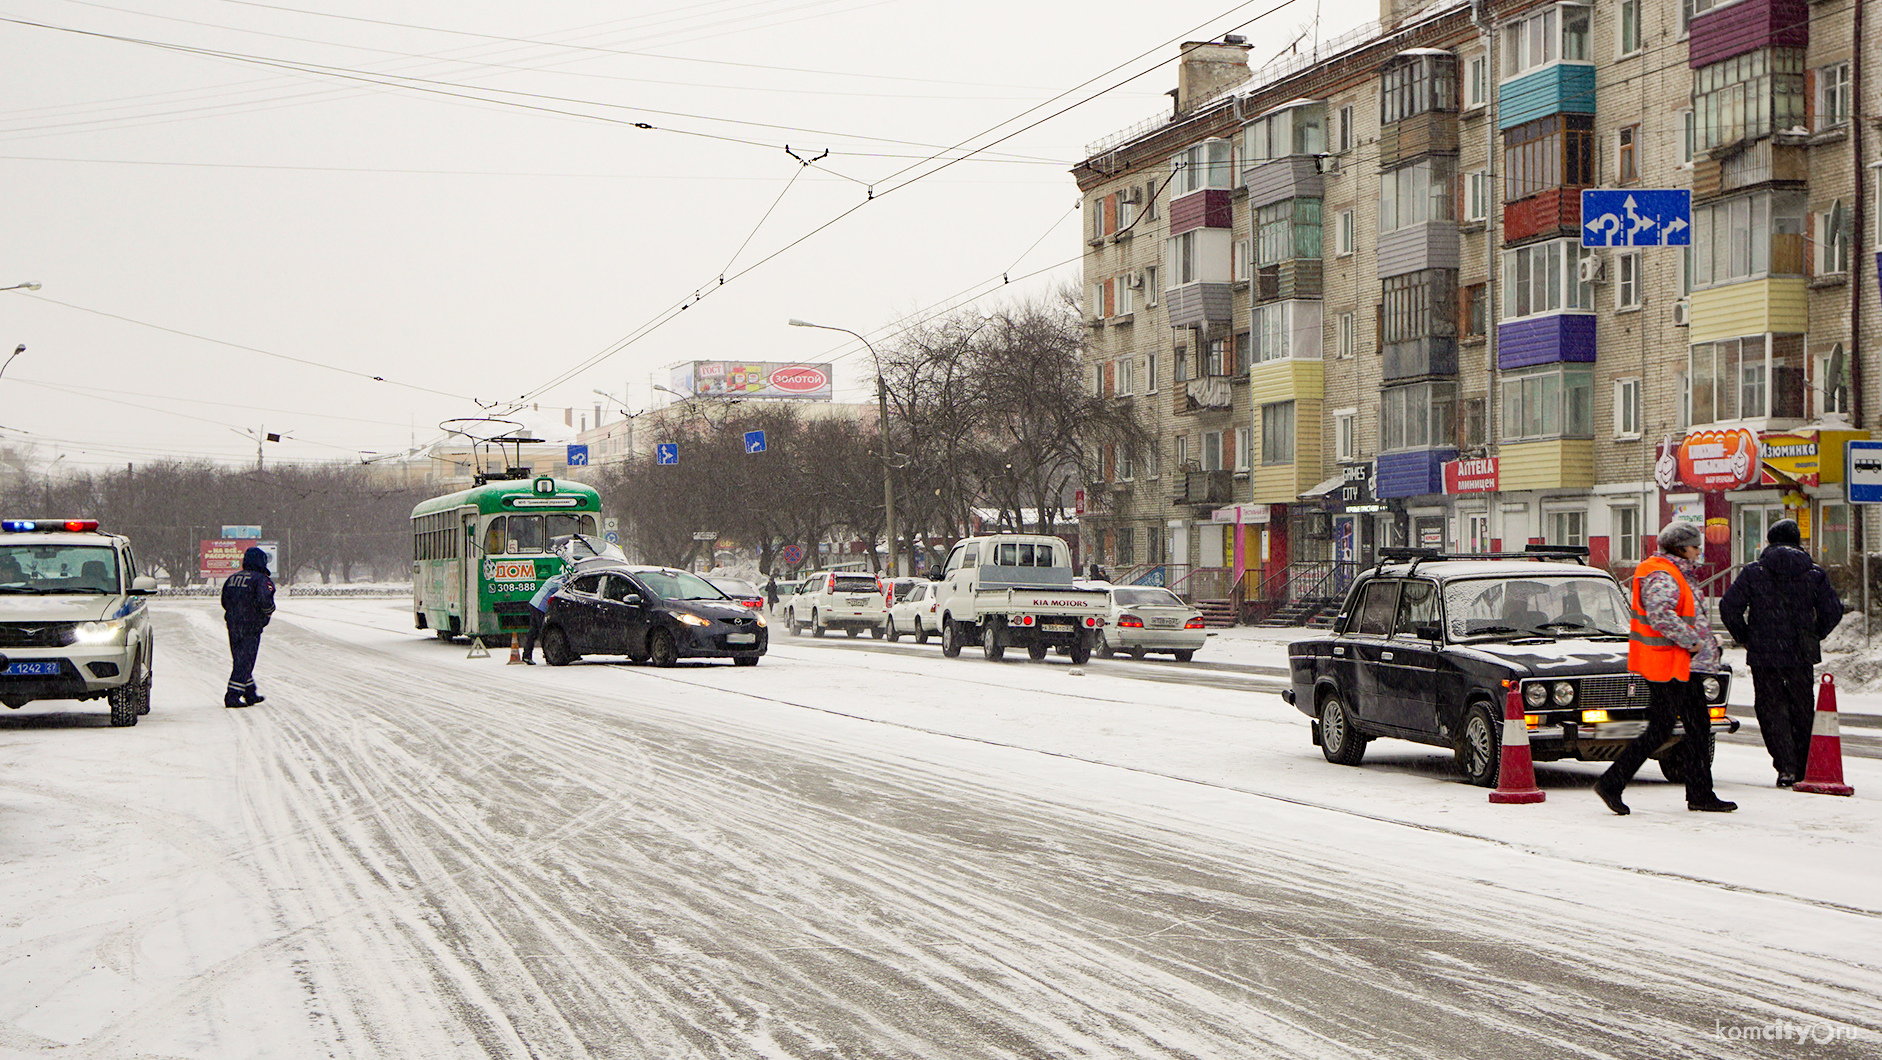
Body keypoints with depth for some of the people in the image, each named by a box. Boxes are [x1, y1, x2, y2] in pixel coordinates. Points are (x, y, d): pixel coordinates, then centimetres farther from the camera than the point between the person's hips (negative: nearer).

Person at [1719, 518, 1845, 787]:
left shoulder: (1753, 572, -3)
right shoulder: (1814, 573, 2)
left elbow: (1729, 607, -8)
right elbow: (1833, 610, 2)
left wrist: (1744, 637, 5)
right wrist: (1814, 636, 14)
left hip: (1764, 654, -2)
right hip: (1802, 654, 2)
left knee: (1771, 707, 3)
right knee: (1802, 710, 13)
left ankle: (1786, 766, -10)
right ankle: (1802, 769, 18)